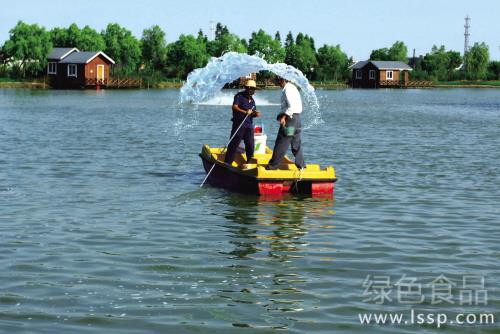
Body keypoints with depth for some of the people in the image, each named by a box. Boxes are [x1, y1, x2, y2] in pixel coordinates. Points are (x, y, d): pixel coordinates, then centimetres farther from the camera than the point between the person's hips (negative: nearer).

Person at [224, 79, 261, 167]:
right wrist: (245, 112, -28)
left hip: (249, 125, 6)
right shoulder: (239, 96, -3)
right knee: (234, 143, -6)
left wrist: (256, 114, -3)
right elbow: (234, 107, -17)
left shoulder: (252, 100, 17)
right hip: (239, 123, -6)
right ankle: (227, 163, -3)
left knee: (250, 145, 8)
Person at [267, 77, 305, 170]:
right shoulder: (293, 87, 17)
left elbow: (291, 106, -22)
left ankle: (273, 165, -1)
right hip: (296, 117, 10)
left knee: (281, 143, -5)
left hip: (290, 117, -10)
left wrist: (284, 116, -22)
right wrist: (282, 114, 14)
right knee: (296, 143, 13)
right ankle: (301, 165, 16)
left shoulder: (287, 89, -13)